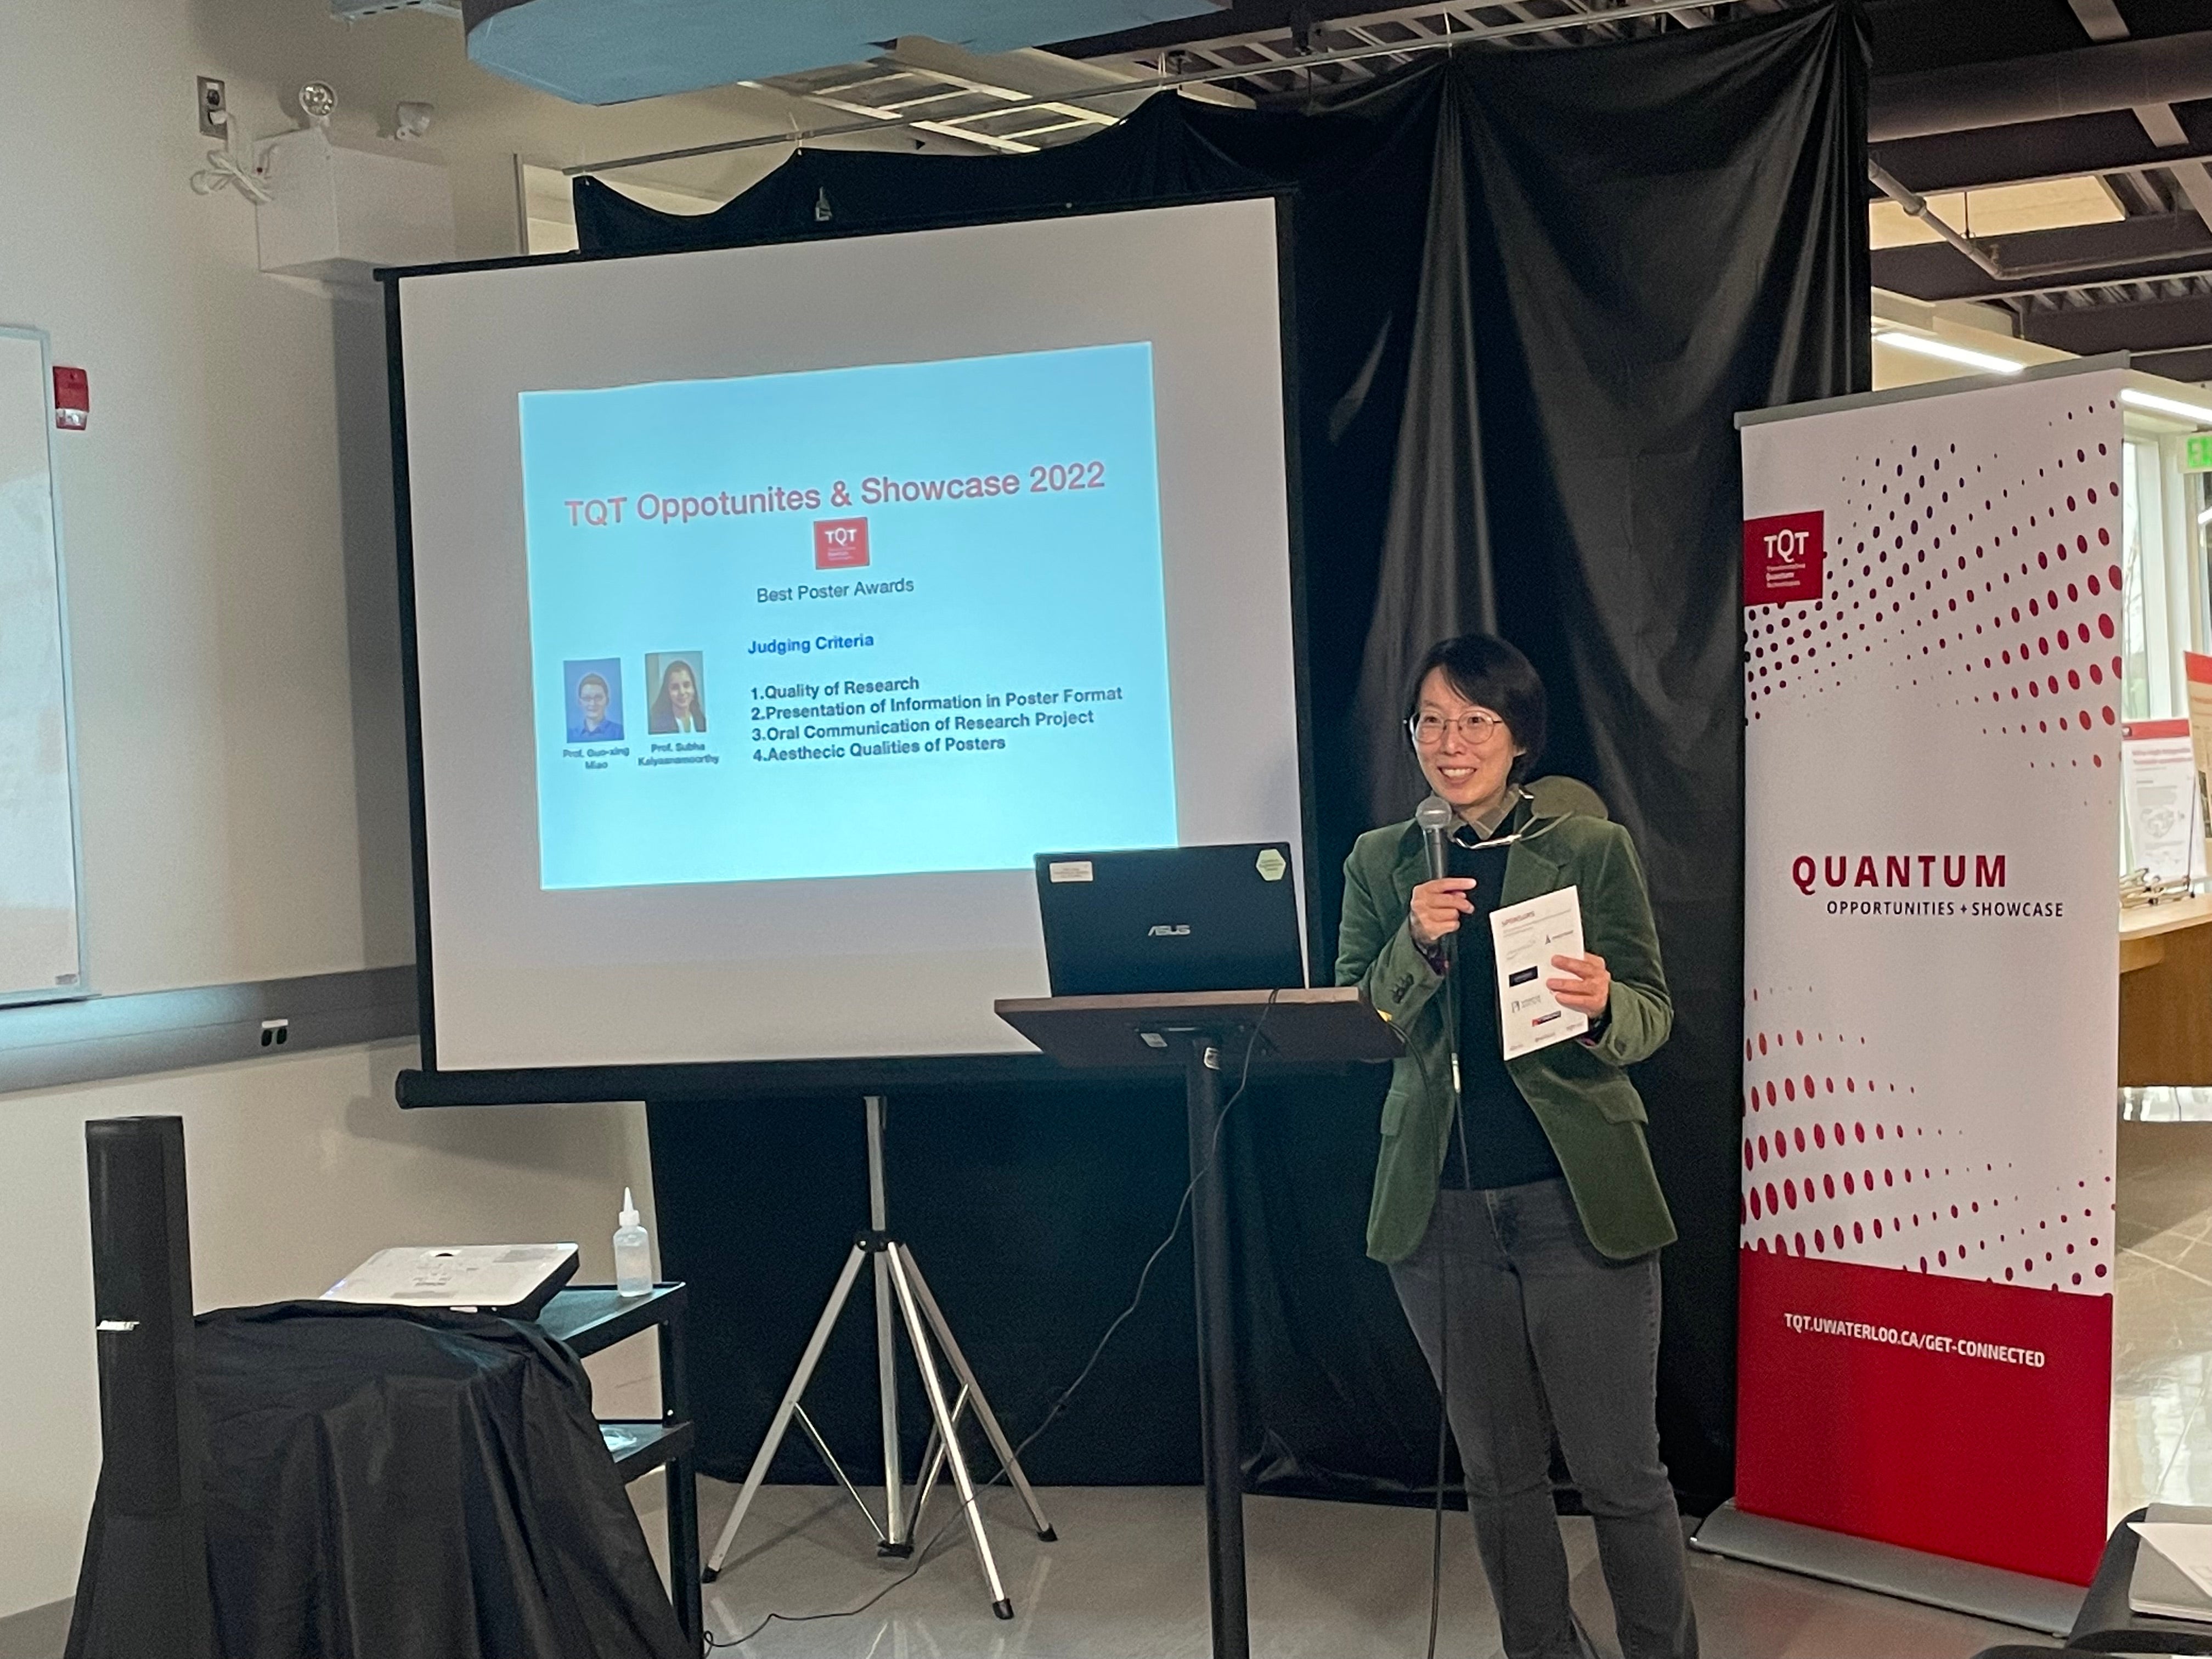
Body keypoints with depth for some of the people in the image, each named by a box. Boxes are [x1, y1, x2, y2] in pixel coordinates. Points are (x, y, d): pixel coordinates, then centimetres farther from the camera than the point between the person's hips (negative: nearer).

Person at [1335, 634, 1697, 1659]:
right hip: (1438, 1204, 3)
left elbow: (1652, 1017, 0)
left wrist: (1603, 1006, -22)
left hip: (1577, 1198, -2)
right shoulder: (1380, 864, 7)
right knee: (1499, 1470, 13)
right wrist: (1415, 944, -16)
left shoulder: (1594, 851, 1)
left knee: (1620, 1470, 1)